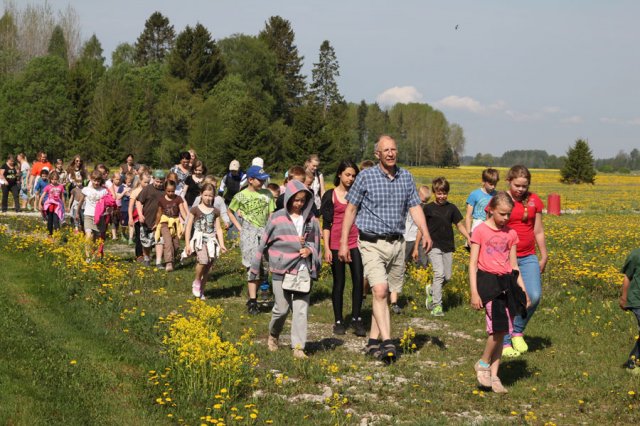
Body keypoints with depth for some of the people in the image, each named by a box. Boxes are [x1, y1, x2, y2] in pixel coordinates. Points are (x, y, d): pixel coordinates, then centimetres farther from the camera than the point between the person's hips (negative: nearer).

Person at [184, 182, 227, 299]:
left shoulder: (215, 212, 9)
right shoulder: (195, 210, 0)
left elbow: (218, 228, 10)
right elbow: (188, 227, 2)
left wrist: (222, 244, 1)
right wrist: (187, 244, -3)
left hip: (211, 240, 4)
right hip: (199, 239, -4)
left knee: (207, 268, 2)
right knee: (203, 260, -28)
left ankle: (201, 291, 16)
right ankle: (196, 282, -5)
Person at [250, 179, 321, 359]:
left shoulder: (311, 219, 5)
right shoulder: (277, 218, -1)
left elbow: (316, 243, 16)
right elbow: (264, 243, 5)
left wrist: (309, 250, -8)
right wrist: (255, 268, 8)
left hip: (303, 271, 2)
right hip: (282, 270, -1)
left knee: (301, 309, -3)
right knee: (282, 308, 4)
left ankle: (298, 347, 1)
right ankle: (273, 335, 32)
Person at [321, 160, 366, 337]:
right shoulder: (330, 195, 1)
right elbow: (326, 224, 0)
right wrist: (326, 248, -6)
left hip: (355, 242, 2)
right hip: (336, 243, -2)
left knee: (358, 280, -6)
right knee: (339, 282, 4)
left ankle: (356, 318, 5)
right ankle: (339, 321, 13)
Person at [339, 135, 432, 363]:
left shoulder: (406, 177, 8)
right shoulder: (366, 177, -3)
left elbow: (415, 207, 7)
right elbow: (351, 209, 2)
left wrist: (425, 233, -10)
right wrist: (343, 243, -1)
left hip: (397, 243, 4)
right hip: (372, 243, -4)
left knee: (388, 295, 7)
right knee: (379, 291, -18)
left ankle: (373, 340, 18)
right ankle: (387, 342, -21)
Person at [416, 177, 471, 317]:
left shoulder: (451, 208, 6)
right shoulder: (428, 208, 0)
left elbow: (460, 225, 9)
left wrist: (469, 239, -4)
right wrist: (416, 247, 5)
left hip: (448, 247, 4)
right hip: (434, 246, -4)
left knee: (447, 277, 5)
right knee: (439, 273, -17)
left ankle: (431, 290, 34)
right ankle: (436, 305, -9)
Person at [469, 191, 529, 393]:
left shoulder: (511, 234, 10)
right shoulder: (481, 231, -4)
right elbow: (473, 263, -5)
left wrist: (523, 290, 12)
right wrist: (474, 292, -11)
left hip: (507, 282, 5)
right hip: (487, 281, -5)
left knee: (501, 331, 5)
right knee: (499, 327, -17)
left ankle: (494, 375, 14)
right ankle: (483, 364, 5)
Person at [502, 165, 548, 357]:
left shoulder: (534, 200, 6)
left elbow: (538, 231, 13)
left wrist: (544, 256, 15)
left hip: (528, 257, 3)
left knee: (534, 296, -12)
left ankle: (517, 331, 13)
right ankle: (505, 343, 14)